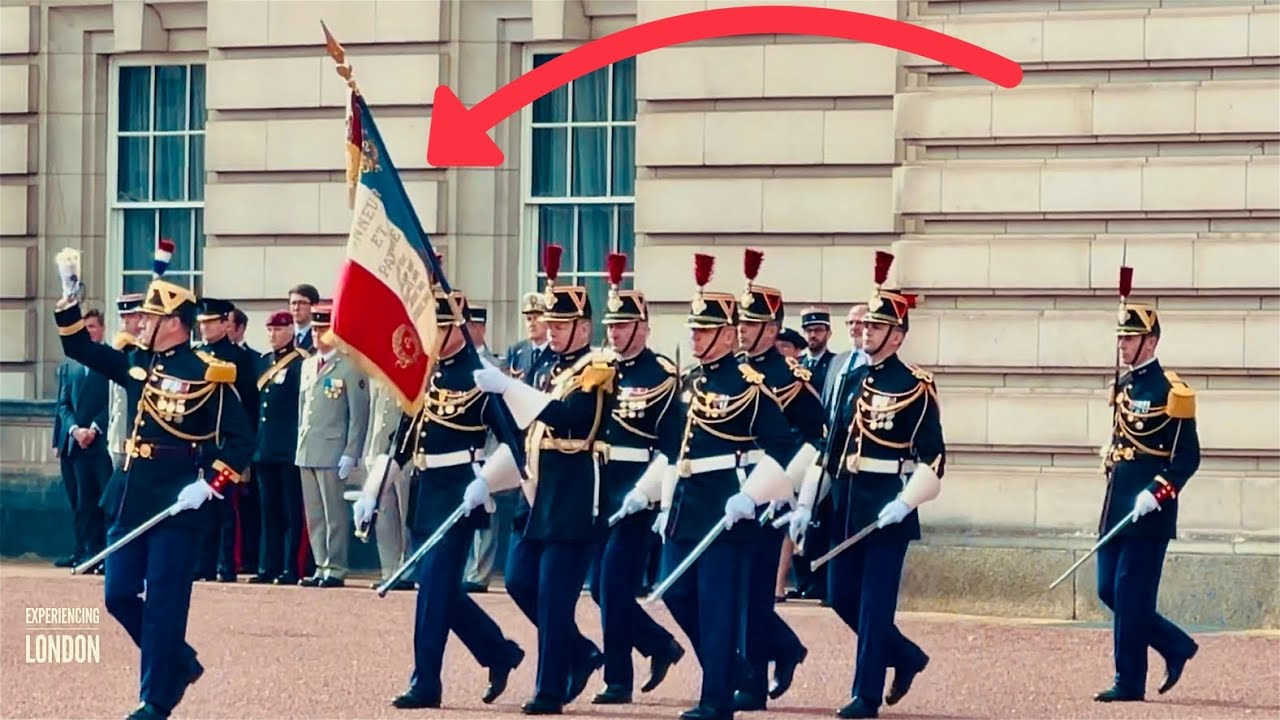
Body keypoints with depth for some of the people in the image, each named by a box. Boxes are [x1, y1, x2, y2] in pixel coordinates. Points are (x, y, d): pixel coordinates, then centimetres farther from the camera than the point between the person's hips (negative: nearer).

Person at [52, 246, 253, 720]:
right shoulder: (138, 363, 10)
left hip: (177, 504, -7)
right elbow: (81, 348, 18)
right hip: (131, 498, 7)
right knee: (119, 595, 8)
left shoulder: (208, 375, -10)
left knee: (164, 602, -3)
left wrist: (209, 486, -19)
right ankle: (179, 662, 27)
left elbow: (240, 442, -9)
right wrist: (68, 299, 6)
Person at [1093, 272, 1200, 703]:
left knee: (1131, 594, -7)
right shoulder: (1124, 387, 14)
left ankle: (1130, 682, 0)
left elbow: (1188, 457, -13)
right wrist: (1109, 457, 12)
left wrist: (1157, 494, -21)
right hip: (1118, 507, 9)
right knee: (1109, 591, 8)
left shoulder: (1171, 392, -11)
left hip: (1148, 513, -9)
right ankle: (1176, 646, 23)